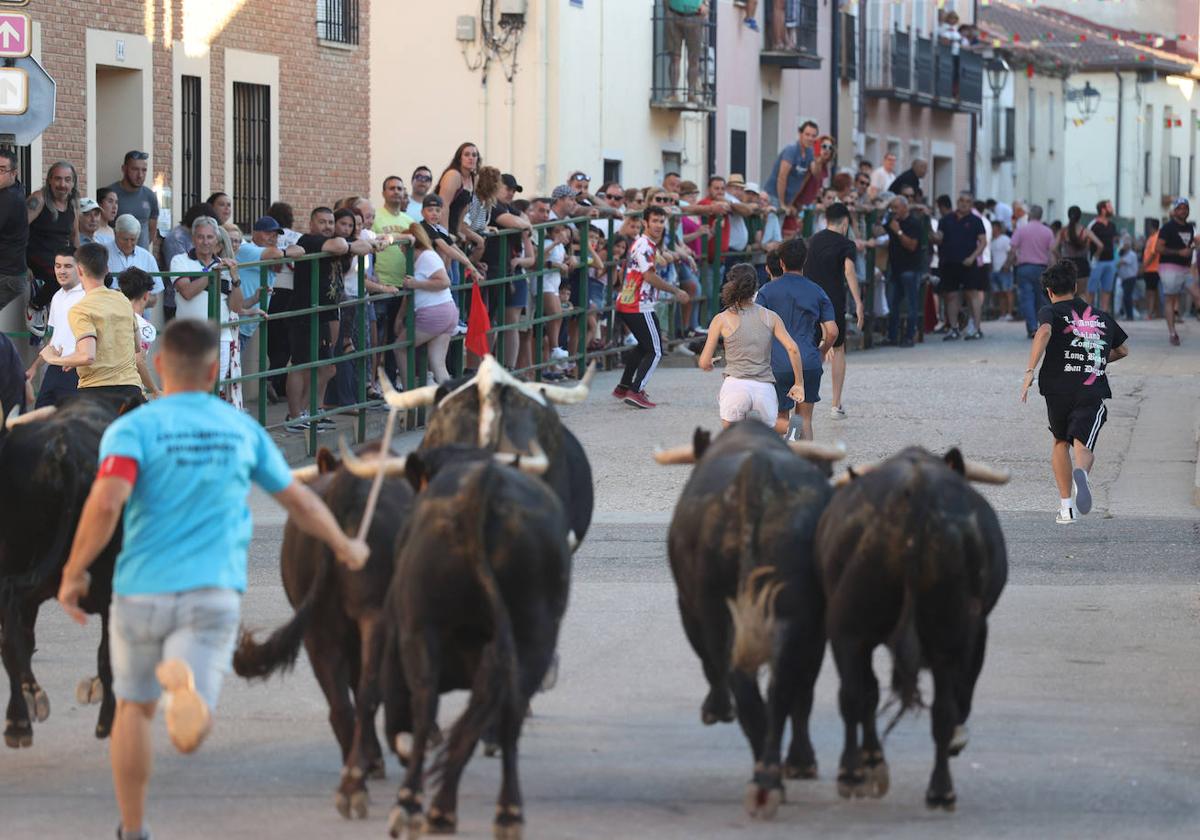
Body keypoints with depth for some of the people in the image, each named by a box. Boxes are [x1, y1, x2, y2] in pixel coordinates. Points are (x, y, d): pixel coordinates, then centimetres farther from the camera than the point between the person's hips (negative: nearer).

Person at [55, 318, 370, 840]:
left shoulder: (133, 428, -2)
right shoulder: (243, 430, 10)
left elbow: (106, 503, -19)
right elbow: (299, 501, 21)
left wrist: (74, 573, -8)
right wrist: (344, 547, 37)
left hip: (142, 591, 0)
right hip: (214, 596, 0)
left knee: (133, 707, 23)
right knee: (189, 737, -10)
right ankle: (185, 684, -45)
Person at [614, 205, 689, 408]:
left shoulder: (649, 244, 17)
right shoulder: (644, 245, -16)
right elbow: (649, 276, -21)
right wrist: (676, 292, -15)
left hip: (626, 305, 11)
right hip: (639, 307, -11)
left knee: (644, 346, 26)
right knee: (655, 351, -7)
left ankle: (623, 387, 31)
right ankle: (635, 392, -14)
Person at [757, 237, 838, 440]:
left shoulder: (767, 291, 3)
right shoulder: (817, 292, 7)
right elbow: (832, 332, 2)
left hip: (778, 364, -1)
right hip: (809, 363, 1)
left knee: (780, 420, 10)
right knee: (805, 419, 10)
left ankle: (790, 426, -23)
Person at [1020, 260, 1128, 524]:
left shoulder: (1051, 311, 6)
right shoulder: (1102, 317, 20)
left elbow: (1044, 331, -18)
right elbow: (1123, 351, 32)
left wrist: (1030, 371, -22)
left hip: (1058, 390, -1)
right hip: (1093, 393, 1)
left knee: (1061, 443, 22)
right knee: (1083, 446, -11)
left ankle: (1066, 507, 21)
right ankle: (1081, 472, -49)